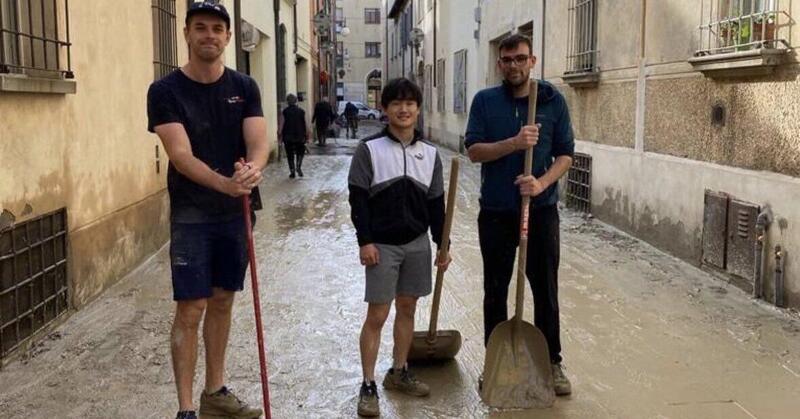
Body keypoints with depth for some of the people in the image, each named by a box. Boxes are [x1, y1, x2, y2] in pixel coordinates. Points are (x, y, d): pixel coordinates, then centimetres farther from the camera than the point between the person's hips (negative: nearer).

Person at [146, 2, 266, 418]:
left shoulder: (244, 87, 3)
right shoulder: (165, 91, -9)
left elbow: (259, 142, -8)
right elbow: (181, 154, -19)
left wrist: (253, 169, -32)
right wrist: (225, 183, -36)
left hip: (236, 212, 4)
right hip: (191, 215, -4)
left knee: (222, 301, 13)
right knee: (191, 308, -4)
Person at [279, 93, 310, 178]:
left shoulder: (285, 112, -5)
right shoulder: (301, 111, -1)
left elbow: (281, 125, -7)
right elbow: (305, 125, -1)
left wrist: (280, 135, 1)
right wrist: (307, 136, 6)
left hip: (288, 137, -1)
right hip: (299, 137, 1)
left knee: (290, 154, 10)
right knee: (300, 152, 18)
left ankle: (292, 172, 9)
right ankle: (298, 166, -4)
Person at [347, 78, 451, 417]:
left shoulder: (429, 153, 4)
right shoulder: (369, 149, -7)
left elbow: (436, 203, 9)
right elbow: (358, 199, -7)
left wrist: (443, 245, 8)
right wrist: (365, 241, -13)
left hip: (417, 243, 4)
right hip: (382, 245, -4)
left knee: (407, 308, 13)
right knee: (377, 315, -2)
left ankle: (399, 373, 29)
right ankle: (368, 386, 8)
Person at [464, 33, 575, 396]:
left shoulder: (553, 101, 1)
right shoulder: (485, 101, 2)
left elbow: (565, 153, 1)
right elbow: (473, 150, -6)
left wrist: (543, 182, -18)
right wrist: (514, 143, -22)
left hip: (541, 209, 0)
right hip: (495, 211, 1)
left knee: (546, 290, 6)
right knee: (495, 290, 11)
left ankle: (552, 362, 19)